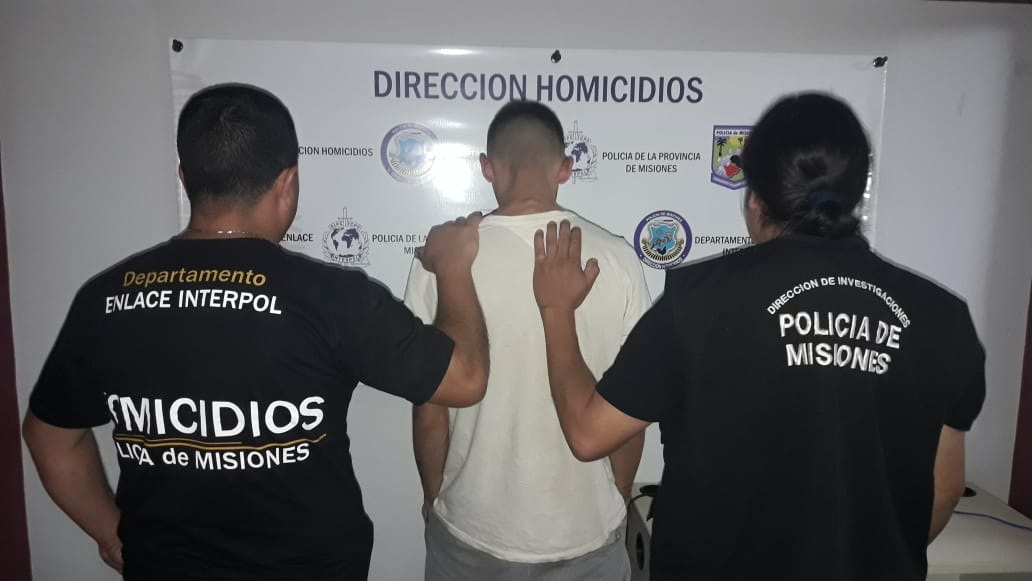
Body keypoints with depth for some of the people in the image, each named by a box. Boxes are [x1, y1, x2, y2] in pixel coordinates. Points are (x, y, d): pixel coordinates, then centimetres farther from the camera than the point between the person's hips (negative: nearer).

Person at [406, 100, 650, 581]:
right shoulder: (616, 259, -12)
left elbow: (430, 411, -8)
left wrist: (434, 499, 10)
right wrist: (617, 501, 12)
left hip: (473, 529, 0)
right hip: (588, 529, 1)